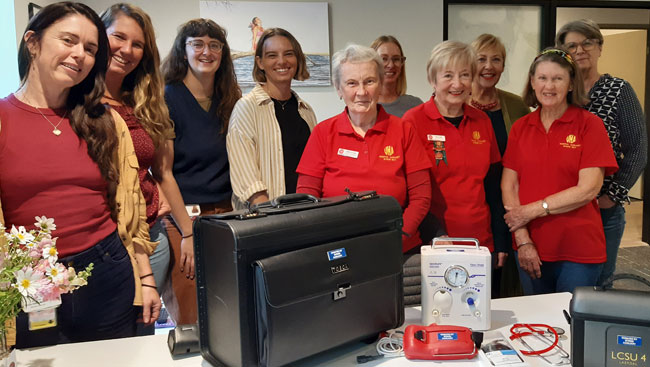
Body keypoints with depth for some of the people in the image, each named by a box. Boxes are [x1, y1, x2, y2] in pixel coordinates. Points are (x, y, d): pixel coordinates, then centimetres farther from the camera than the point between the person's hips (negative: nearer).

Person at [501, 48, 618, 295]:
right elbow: (508, 187, -1)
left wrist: (533, 210, -12)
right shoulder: (520, 128, 5)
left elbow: (588, 189, -12)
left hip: (579, 252, -3)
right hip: (530, 250, 3)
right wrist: (523, 241, -9)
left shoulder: (589, 124, -4)